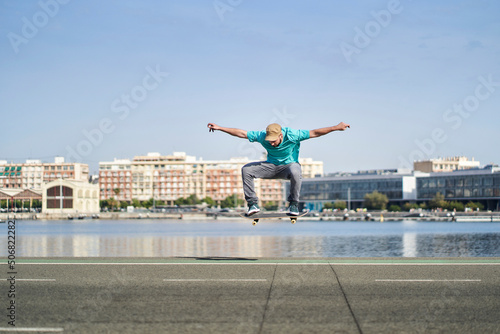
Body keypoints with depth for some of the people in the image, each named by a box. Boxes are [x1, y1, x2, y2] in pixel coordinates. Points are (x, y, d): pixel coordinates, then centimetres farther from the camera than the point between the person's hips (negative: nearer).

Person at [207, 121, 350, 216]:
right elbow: (241, 133, -11)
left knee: (296, 172, -41)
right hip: (271, 166, 3)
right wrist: (219, 128, -13)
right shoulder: (262, 136, -16)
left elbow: (314, 133, -23)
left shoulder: (292, 135, -24)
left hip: (289, 165, -3)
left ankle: (293, 205, -22)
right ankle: (253, 204, -13)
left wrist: (336, 127, -27)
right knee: (246, 169, -17)